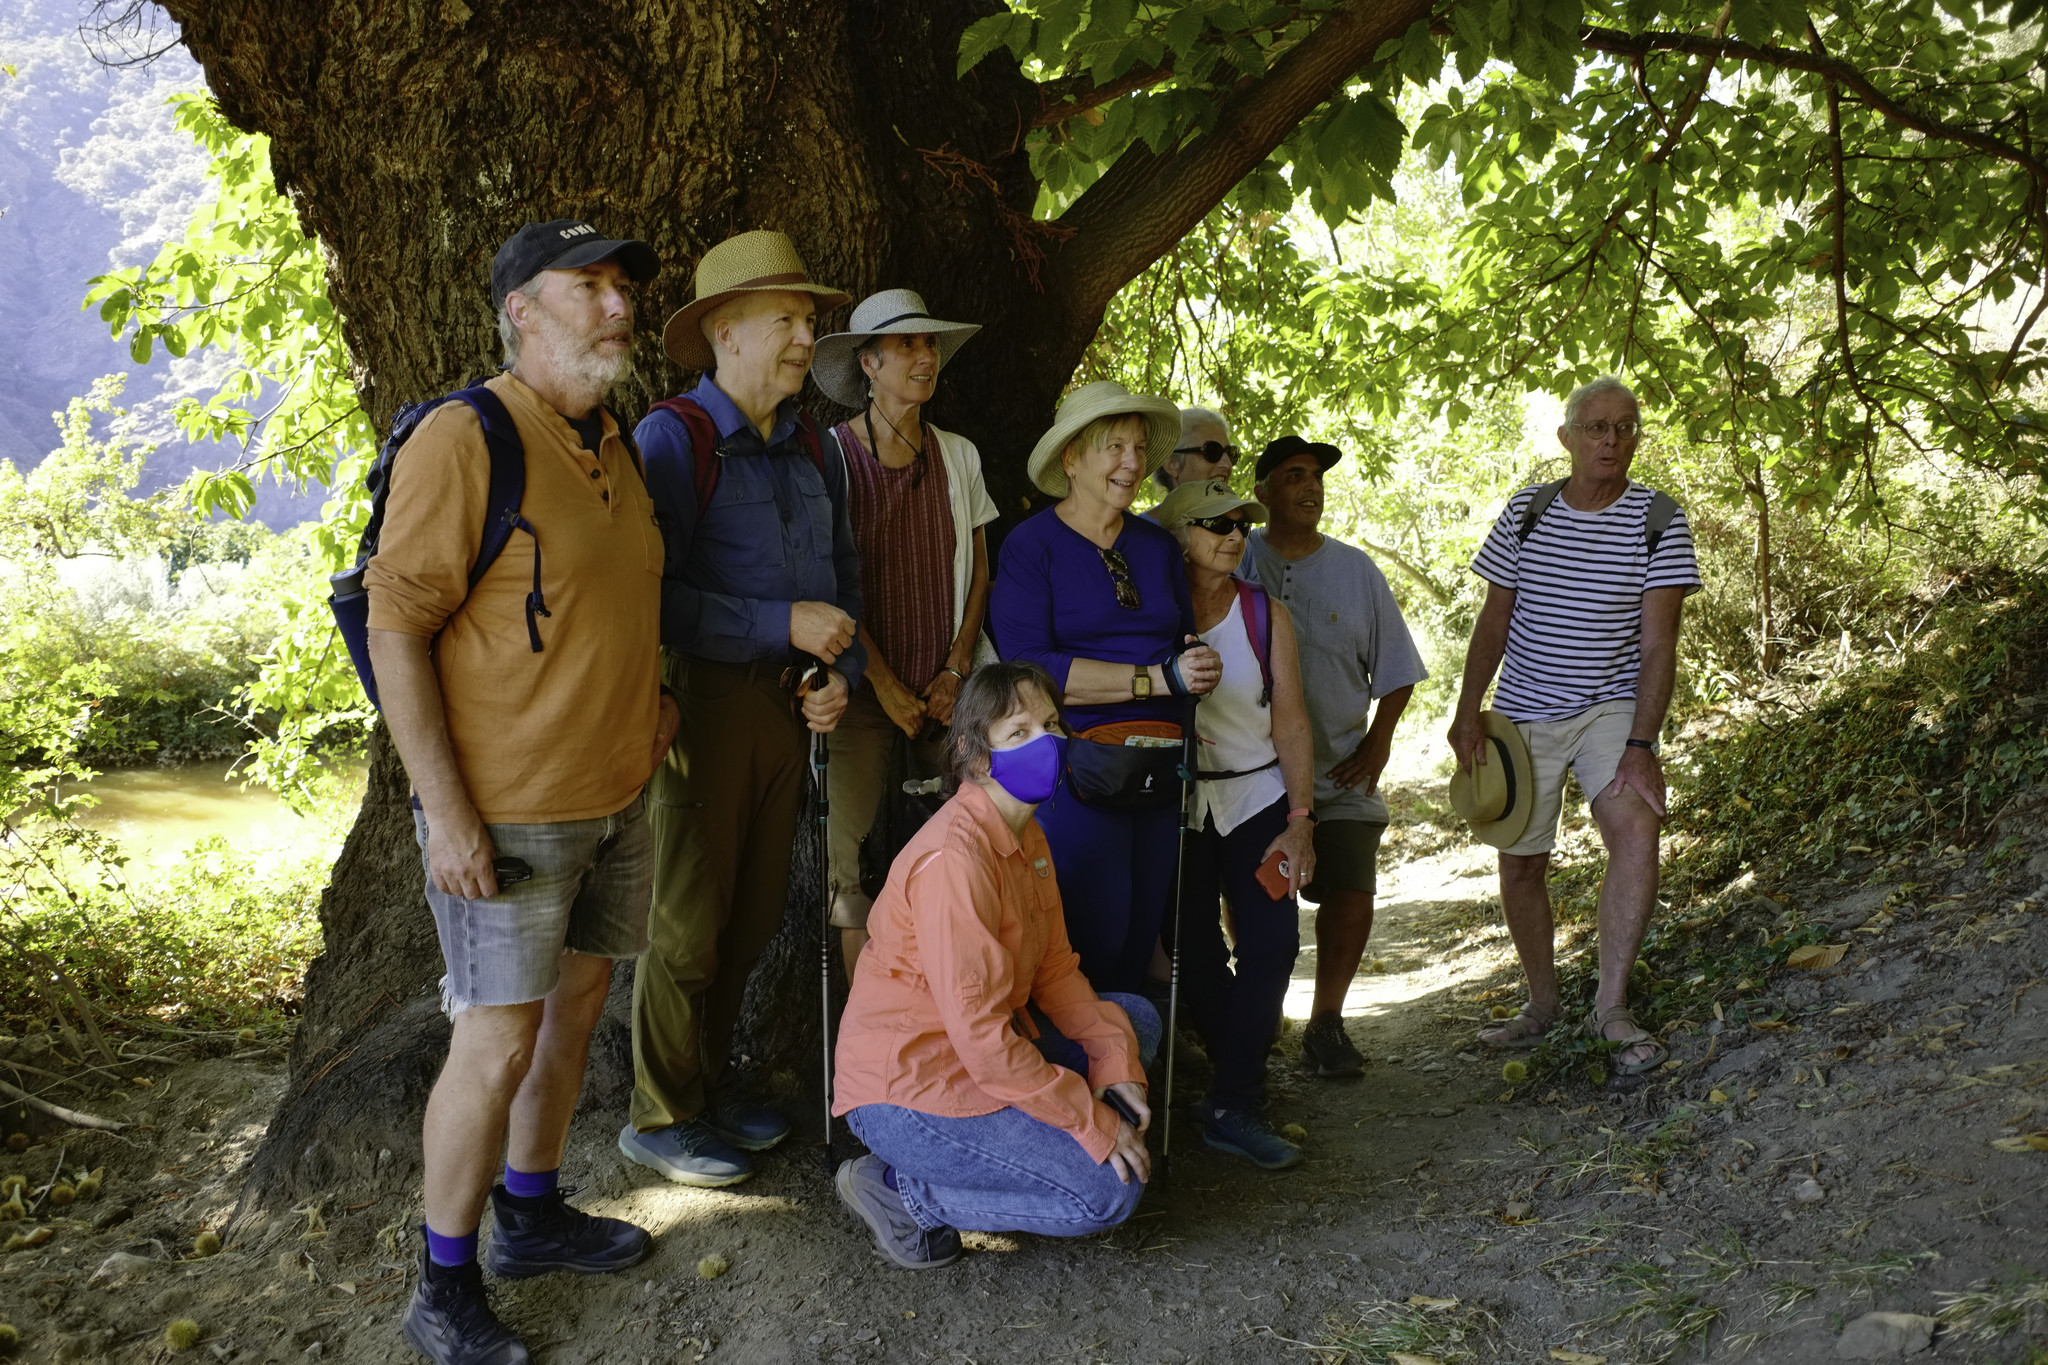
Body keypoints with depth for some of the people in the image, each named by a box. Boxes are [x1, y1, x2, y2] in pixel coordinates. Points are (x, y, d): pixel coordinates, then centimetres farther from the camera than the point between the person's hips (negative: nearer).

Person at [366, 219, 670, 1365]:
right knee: (501, 1040, -2)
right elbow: (396, 626, -18)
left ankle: (533, 1214, 35)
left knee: (576, 1004, 17)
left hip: (615, 796, 8)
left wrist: (647, 690, 12)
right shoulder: (463, 442, -15)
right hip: (506, 810, -8)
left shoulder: (614, 448, 11)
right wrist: (445, 810, -21)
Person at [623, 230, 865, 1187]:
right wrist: (782, 625, -20)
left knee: (756, 912, 15)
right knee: (690, 921, 1)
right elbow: (652, 595, -19)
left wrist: (841, 671, 2)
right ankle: (660, 1117, 17)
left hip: (786, 705, 7)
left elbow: (844, 578, 20)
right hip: (705, 699, -7)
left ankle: (708, 1084, 32)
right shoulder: (673, 438, -10)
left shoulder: (813, 451, 13)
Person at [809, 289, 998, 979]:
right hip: (865, 686, -3)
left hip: (949, 688, 3)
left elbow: (978, 572, 12)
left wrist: (955, 672, 1)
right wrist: (886, 685, -8)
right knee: (855, 863, -5)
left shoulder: (958, 455, 10)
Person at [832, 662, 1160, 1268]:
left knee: (1134, 1020, 14)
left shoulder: (1027, 836, 7)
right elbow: (980, 1036, -27)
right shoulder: (954, 857, -26)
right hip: (906, 1089, -10)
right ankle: (900, 1192, -4)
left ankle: (985, 1142, 8)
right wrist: (1093, 1123, -21)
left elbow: (1055, 968, 9)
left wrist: (1115, 1061, -7)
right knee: (1110, 1191, -14)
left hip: (987, 1052, 10)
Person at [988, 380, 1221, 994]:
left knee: (1141, 944, 7)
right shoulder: (1031, 546, -3)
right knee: (1093, 948, -9)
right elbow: (1029, 668, -14)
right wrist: (1158, 678, -15)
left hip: (1161, 775, 6)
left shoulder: (1158, 546, 15)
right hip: (1082, 770, -5)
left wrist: (1202, 665, -6)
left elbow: (1188, 642, 20)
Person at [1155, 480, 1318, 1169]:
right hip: (1177, 805, -1)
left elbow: (1291, 722, 2)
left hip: (1257, 800, 2)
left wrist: (1299, 820, -5)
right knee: (1194, 952, 2)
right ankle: (1241, 1081, 23)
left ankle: (1233, 1105, -1)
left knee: (1272, 942, -10)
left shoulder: (1265, 613, 5)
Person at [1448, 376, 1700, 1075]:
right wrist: (1468, 710, -3)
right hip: (1524, 710, 3)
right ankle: (1542, 1004, 26)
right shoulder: (1525, 512, -1)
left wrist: (1641, 745, -21)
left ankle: (1610, 1006, -17)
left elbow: (1659, 642, -13)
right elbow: (1494, 619, 6)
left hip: (1611, 708, -2)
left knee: (1637, 831, -26)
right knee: (1520, 864, 6)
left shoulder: (1658, 521, -8)